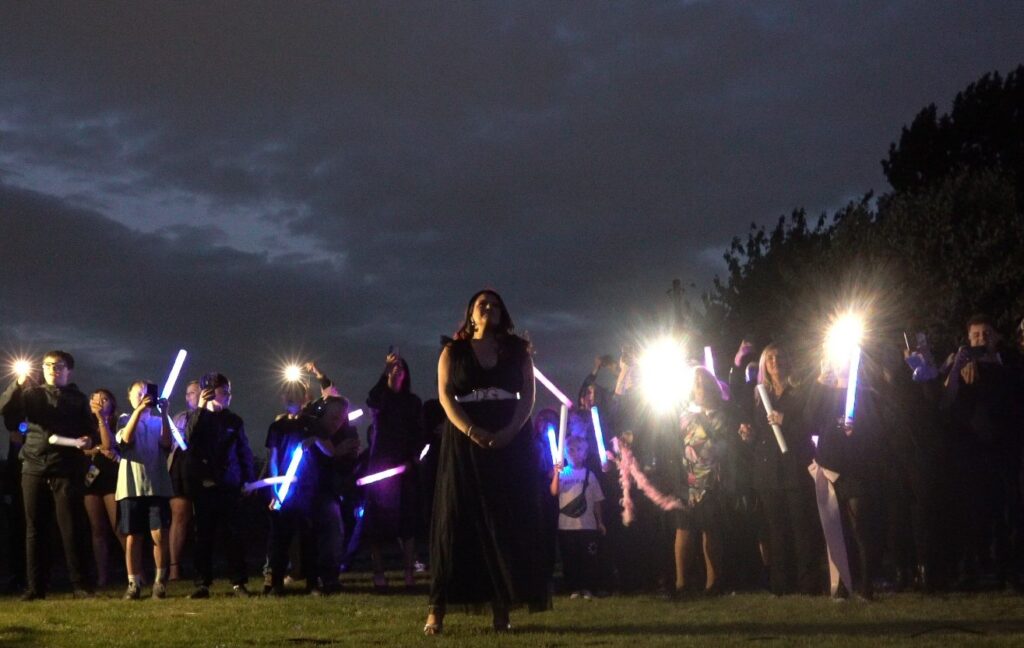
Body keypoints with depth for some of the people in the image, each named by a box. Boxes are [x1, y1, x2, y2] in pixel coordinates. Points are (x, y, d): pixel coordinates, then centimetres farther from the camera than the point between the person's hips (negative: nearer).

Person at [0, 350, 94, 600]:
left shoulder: (78, 398, 13)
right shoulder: (32, 394, 15)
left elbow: (89, 431, 10)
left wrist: (87, 440, -12)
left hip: (65, 469, -2)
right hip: (34, 467, 2)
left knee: (70, 528, -6)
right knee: (34, 528, 2)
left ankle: (79, 584, -2)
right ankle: (35, 586, 6)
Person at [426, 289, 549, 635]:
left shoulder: (517, 351, 12)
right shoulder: (453, 352, 10)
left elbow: (528, 396, 4)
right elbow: (445, 396, -2)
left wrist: (509, 431, -14)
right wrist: (471, 430, -18)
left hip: (511, 443, 1)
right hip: (464, 443, -1)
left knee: (507, 523, -2)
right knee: (457, 522, -6)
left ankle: (502, 607, -1)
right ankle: (438, 607, -9)